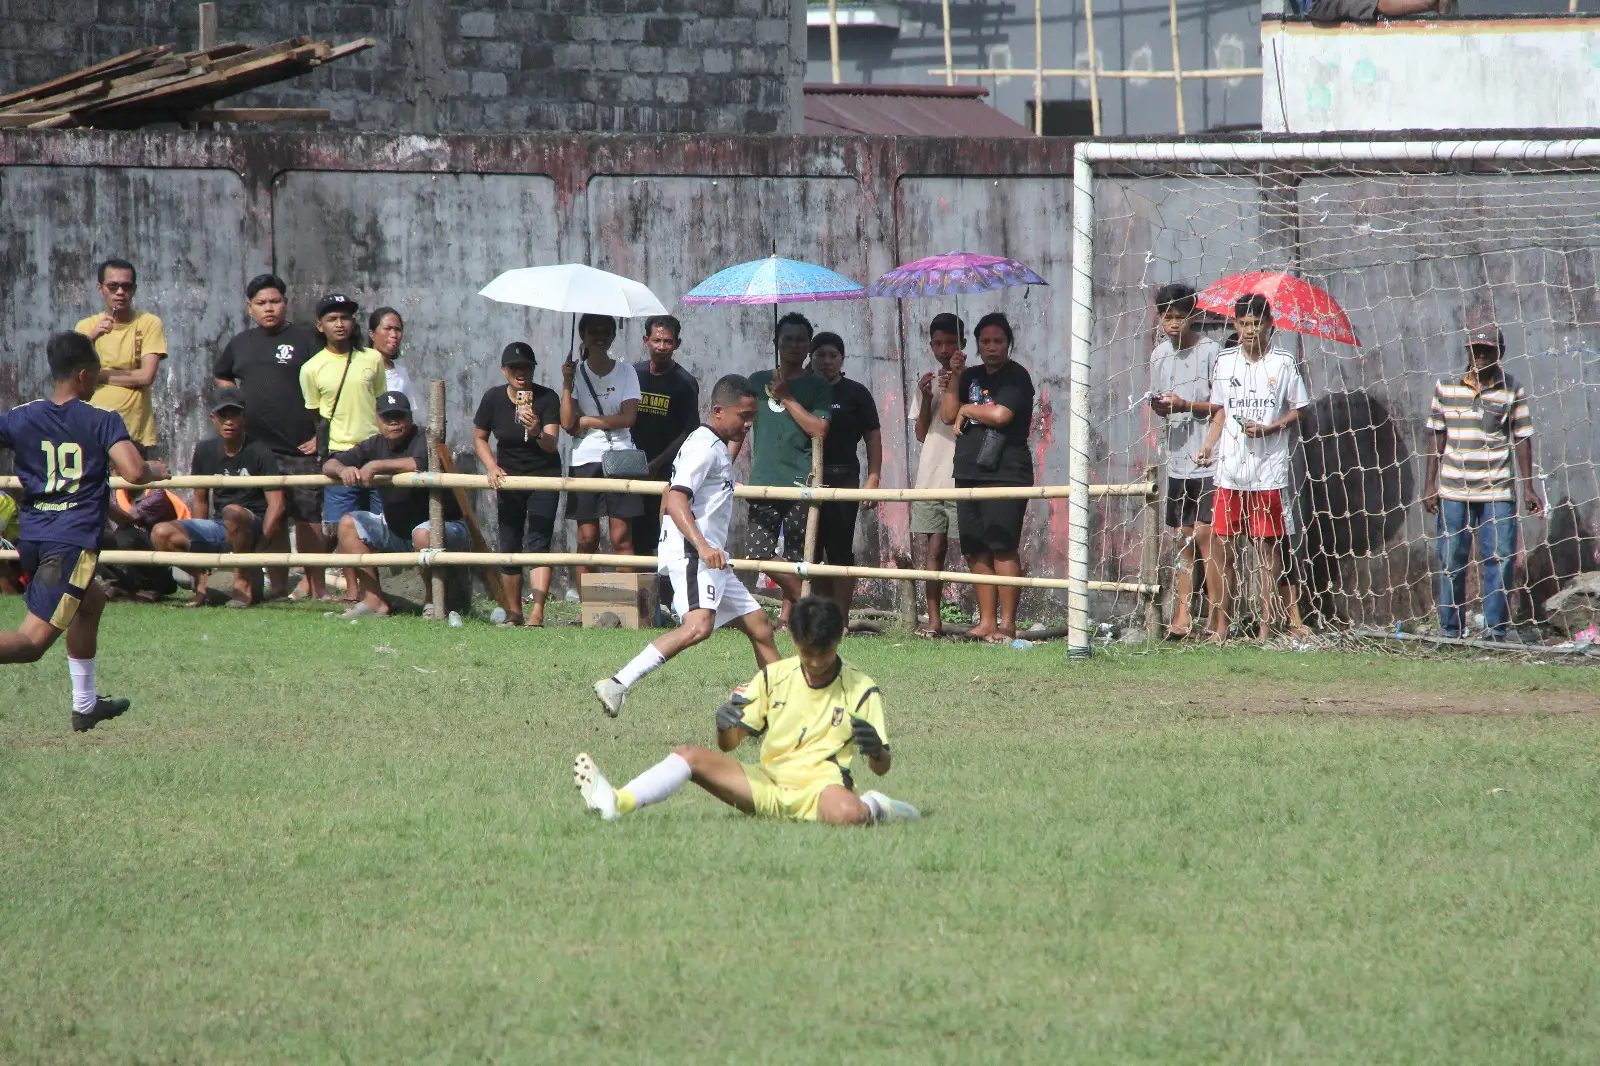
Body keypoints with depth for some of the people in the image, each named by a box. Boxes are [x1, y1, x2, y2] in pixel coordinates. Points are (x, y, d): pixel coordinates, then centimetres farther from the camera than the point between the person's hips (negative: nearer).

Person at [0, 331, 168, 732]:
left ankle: (85, 704, 38)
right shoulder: (104, 421, -5)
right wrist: (157, 471, 5)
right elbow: (133, 472, -17)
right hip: (73, 539, -6)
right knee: (33, 639, -10)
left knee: (91, 599, 33)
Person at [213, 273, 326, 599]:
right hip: (256, 447, 5)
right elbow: (221, 375, 33)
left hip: (300, 447, -5)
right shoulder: (240, 344, 15)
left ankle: (316, 589, -2)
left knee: (307, 517, -5)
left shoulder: (305, 338, 0)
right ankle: (278, 588, 9)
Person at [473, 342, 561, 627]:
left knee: (538, 543, -15)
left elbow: (551, 445, -22)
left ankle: (537, 613, -24)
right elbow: (479, 438, 7)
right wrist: (492, 467, -9)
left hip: (543, 478, -3)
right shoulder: (494, 398, -5)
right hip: (508, 478, 3)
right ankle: (515, 613, 14)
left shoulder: (547, 398, -13)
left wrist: (537, 433, -44)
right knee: (509, 546, 3)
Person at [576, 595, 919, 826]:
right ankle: (617, 803, -38)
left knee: (849, 813, -41)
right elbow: (728, 744, 7)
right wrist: (726, 725, -18)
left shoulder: (860, 690, 1)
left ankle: (875, 808, -4)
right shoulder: (773, 677, 9)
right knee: (689, 755, -17)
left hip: (820, 790, -4)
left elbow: (882, 767, 1)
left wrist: (876, 750, -24)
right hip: (766, 786, 4)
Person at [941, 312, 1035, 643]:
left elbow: (1000, 414, -16)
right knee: (977, 553, 5)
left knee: (1003, 549, -11)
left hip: (1004, 475, -7)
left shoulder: (1016, 377, -2)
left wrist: (966, 409, 0)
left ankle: (1007, 623, -11)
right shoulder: (971, 377, 20)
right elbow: (947, 415, 12)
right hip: (969, 475, 7)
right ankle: (986, 621, 9)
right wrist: (955, 378, 0)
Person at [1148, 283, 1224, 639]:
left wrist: (1185, 405, -18)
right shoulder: (1159, 355, 11)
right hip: (1177, 460, 6)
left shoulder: (1210, 351, -8)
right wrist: (1160, 407, -4)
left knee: (1204, 534, -9)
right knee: (1183, 537, 8)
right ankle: (1182, 615, 9)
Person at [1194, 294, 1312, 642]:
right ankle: (1221, 624, 7)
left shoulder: (1283, 363, 0)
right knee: (1226, 546, 2)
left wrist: (1268, 428, -12)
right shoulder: (1225, 362, 9)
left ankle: (1267, 625, 2)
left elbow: (1298, 411, 4)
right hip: (1229, 471, 3)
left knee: (1268, 547, -1)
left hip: (1269, 469, -3)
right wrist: (1208, 446, 4)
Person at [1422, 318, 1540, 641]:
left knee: (1499, 560, -3)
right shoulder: (1446, 387, 5)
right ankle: (1450, 632, 12)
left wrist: (1528, 487, -1)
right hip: (1453, 490, 1)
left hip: (1498, 493, -1)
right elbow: (1438, 437, 9)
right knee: (1451, 560, 4)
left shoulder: (1512, 391, 1)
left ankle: (1495, 632, 3)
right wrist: (1431, 484, 6)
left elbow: (1522, 439, 3)